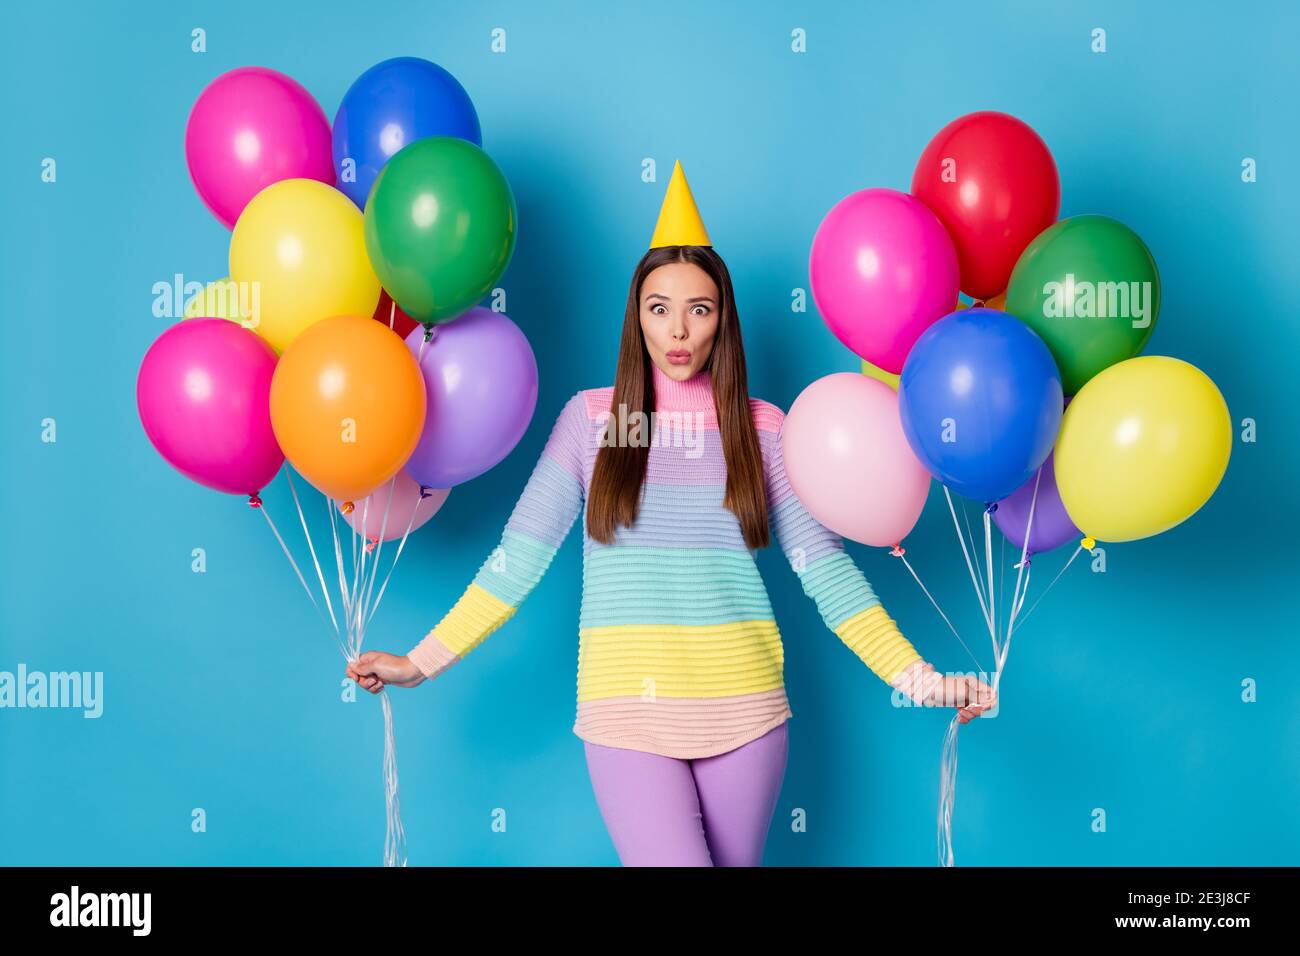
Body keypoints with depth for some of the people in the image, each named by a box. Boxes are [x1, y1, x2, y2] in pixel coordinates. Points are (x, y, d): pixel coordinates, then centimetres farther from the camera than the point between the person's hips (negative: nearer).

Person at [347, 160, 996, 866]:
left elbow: (825, 568, 2)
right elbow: (519, 556, 3)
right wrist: (422, 662, -2)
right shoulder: (591, 416, 4)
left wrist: (915, 677, -6)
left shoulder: (759, 427, 5)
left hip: (743, 710, 2)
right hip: (627, 711, -1)